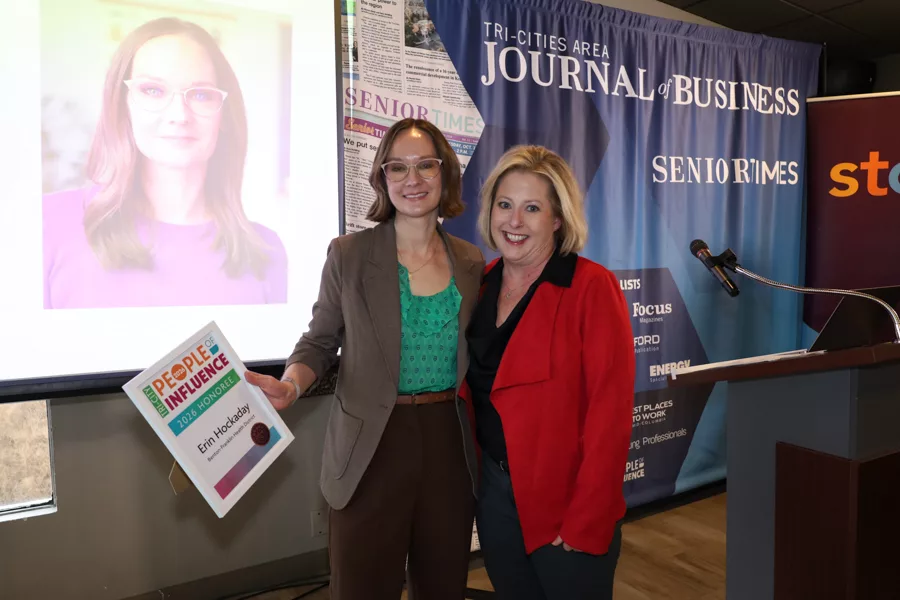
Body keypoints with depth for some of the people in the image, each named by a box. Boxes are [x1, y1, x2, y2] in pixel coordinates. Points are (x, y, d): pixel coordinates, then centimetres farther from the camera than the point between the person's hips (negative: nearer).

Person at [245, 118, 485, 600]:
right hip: (371, 445, -3)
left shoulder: (471, 262, 4)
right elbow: (320, 342, 0)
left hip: (449, 441, 3)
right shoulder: (348, 254, -5)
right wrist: (290, 385, -20)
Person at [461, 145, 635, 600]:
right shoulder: (480, 285, 3)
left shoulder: (592, 287, -14)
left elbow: (609, 412, -17)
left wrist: (586, 520, -17)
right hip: (493, 493, 5)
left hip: (566, 503, -5)